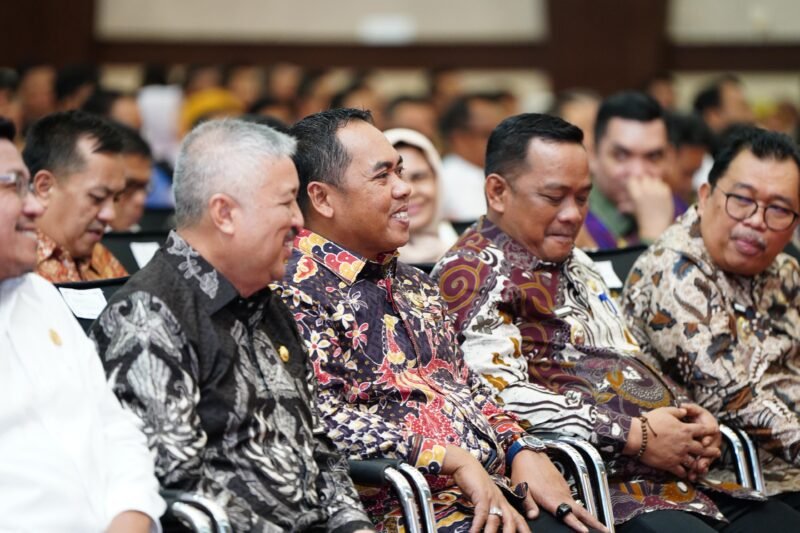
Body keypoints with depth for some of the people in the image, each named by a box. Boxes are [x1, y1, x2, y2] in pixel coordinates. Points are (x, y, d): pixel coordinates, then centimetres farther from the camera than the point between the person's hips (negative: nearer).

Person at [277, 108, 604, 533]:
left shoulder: (412, 285, 23)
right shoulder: (296, 292, -6)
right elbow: (318, 419, -18)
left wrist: (523, 452, 5)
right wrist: (454, 459, -17)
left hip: (497, 493, 8)